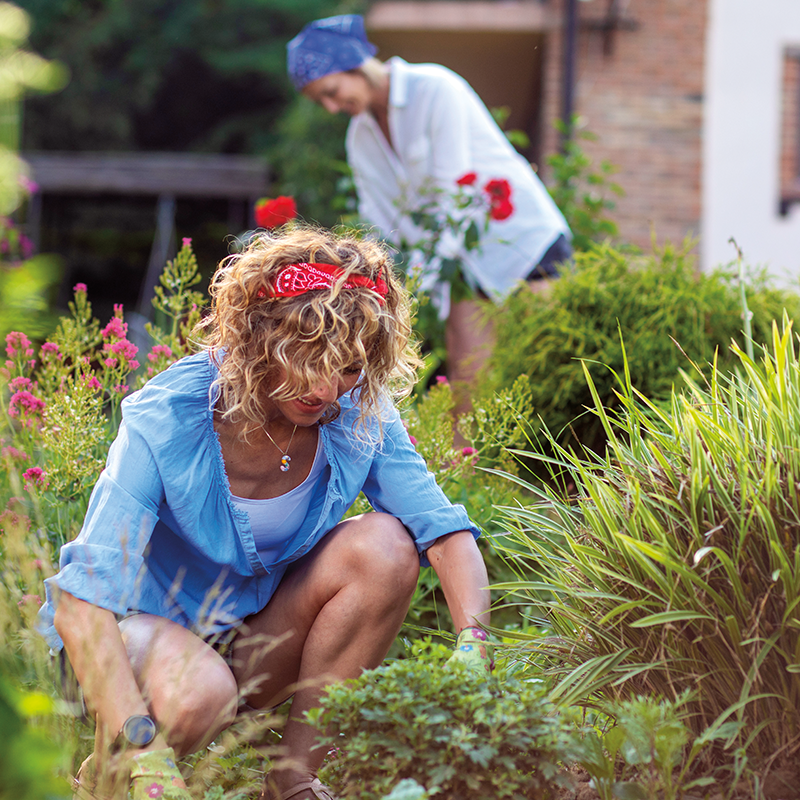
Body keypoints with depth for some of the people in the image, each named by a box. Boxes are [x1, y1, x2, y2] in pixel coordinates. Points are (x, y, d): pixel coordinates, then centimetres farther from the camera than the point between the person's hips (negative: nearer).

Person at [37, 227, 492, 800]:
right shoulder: (166, 419, -28)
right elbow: (79, 602, -36)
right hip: (146, 623, -4)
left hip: (257, 634, 5)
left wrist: (473, 646, -41)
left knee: (386, 545, -22)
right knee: (196, 694, -40)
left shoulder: (359, 414, -14)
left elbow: (446, 529, -19)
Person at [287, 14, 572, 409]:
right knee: (467, 376, -8)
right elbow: (378, 223, 9)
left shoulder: (436, 89, -15)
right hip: (469, 257, 6)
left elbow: (452, 190, -19)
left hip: (525, 238, -6)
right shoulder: (361, 137, 7)